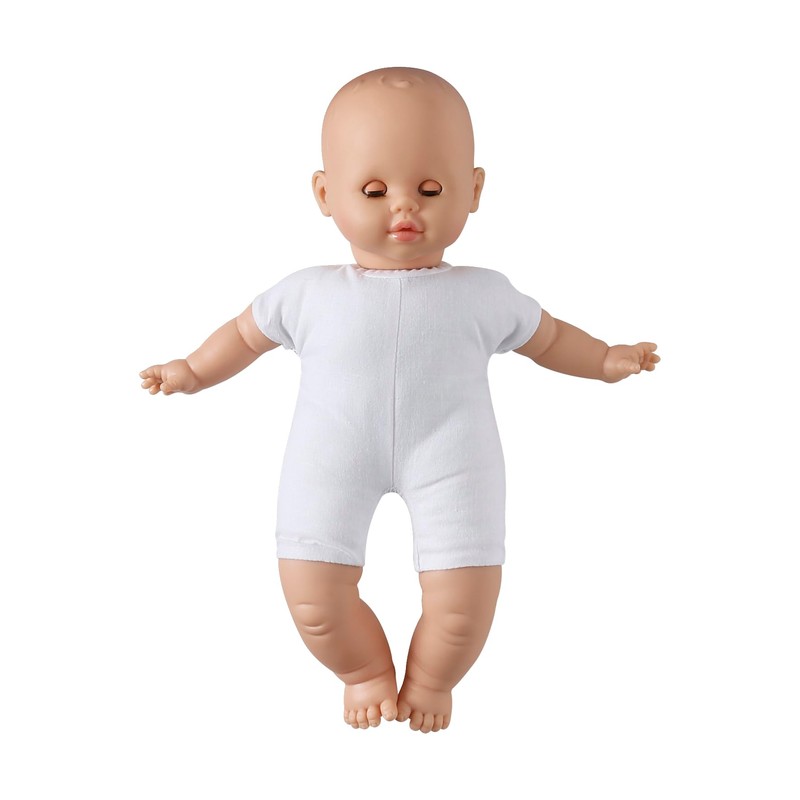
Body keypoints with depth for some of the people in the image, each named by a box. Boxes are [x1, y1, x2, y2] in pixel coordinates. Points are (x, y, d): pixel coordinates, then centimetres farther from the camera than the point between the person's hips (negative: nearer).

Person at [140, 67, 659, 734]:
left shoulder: (485, 295, 3)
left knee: (463, 605, -2)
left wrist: (606, 361, 12)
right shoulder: (310, 294, 2)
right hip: (334, 459, 1)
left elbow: (547, 336, 19)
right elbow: (247, 331, 19)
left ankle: (430, 681, 35)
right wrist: (191, 372, 16)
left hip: (449, 456, 0)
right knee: (314, 603, 0)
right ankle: (366, 671, 36)